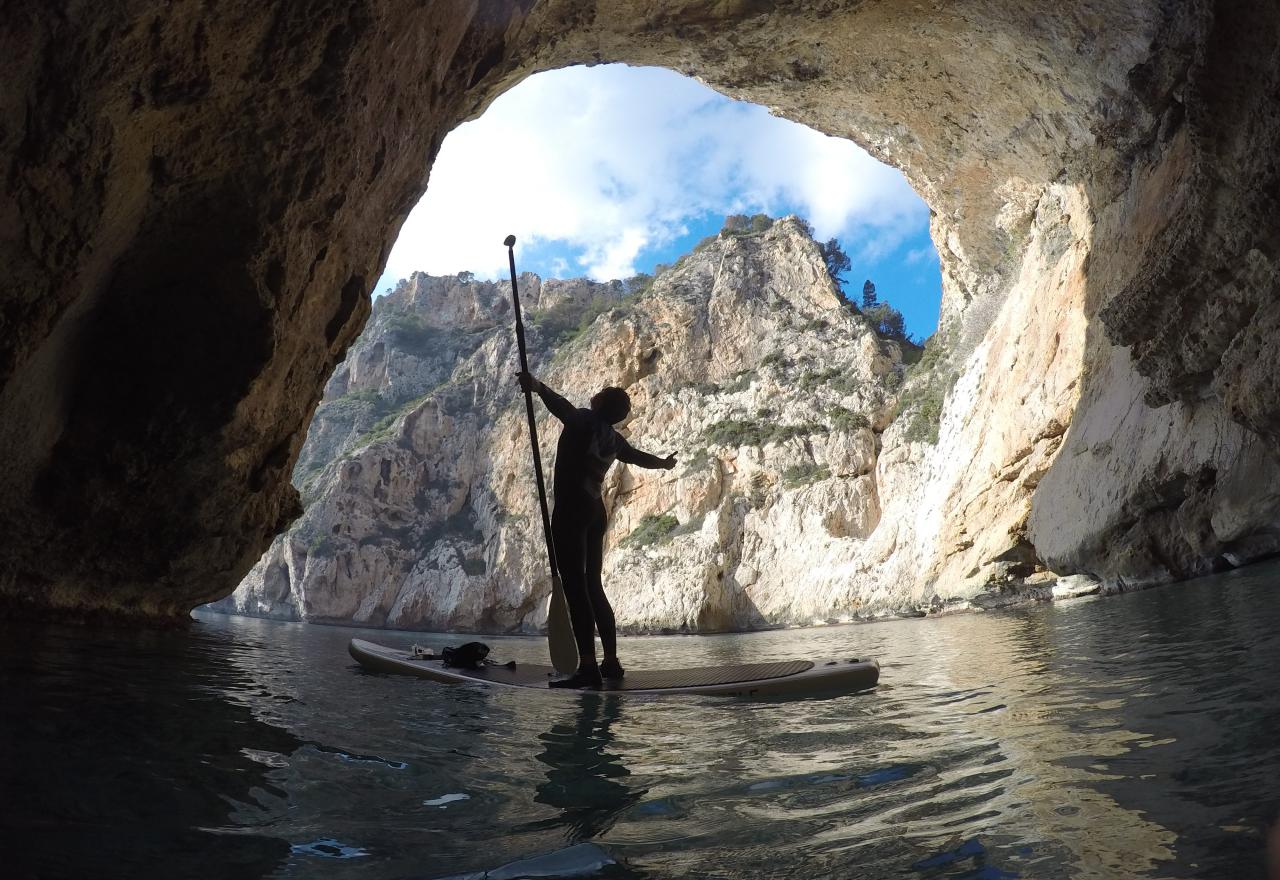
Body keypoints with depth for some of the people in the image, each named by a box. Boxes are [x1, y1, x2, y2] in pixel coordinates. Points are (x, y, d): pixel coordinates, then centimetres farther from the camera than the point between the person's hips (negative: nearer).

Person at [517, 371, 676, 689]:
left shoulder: (584, 423, -6)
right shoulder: (614, 438, 15)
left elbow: (562, 405, -28)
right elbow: (639, 457, 34)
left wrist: (537, 386, -45)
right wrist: (664, 463, 54)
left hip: (570, 511, -8)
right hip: (596, 513, 8)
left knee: (575, 587, -11)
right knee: (592, 586, 14)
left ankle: (588, 667, -17)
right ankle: (611, 662, 19)